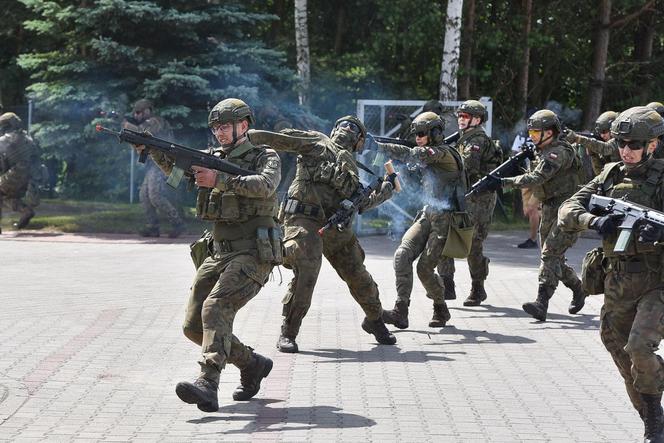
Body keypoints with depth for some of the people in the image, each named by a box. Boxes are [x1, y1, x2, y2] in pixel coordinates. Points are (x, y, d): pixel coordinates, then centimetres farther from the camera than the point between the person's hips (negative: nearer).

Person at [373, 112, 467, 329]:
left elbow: (413, 154, -29)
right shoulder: (429, 157, 15)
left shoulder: (444, 153, -14)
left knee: (424, 268, -9)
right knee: (402, 256, -13)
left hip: (445, 219, -8)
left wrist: (379, 146, -31)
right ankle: (400, 312, -18)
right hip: (427, 215, 8)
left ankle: (441, 310, 16)